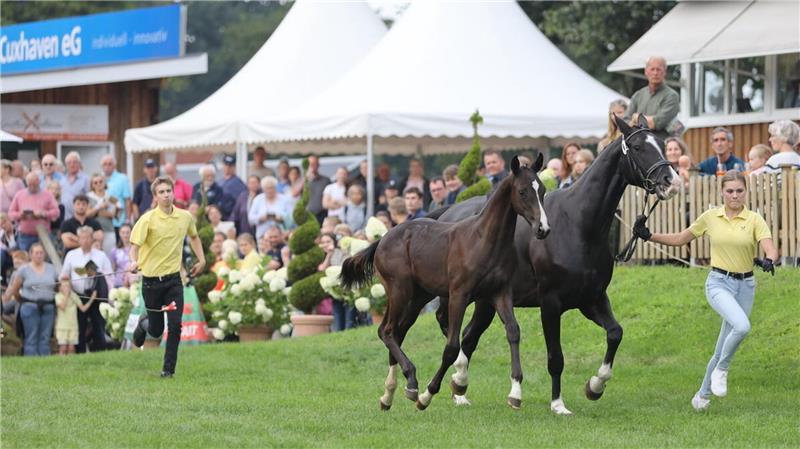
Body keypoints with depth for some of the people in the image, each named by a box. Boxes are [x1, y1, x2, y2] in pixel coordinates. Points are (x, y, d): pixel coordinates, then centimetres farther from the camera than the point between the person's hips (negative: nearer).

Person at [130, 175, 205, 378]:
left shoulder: (186, 217, 3)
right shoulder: (148, 220, -11)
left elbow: (194, 237, 24)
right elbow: (135, 245, -18)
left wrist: (201, 259, 18)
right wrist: (134, 262, -38)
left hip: (174, 278, 2)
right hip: (151, 279, -2)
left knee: (175, 325, -11)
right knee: (156, 330, 8)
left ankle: (168, 368, 1)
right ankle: (143, 323, 44)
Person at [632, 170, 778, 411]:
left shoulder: (755, 220, -3)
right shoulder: (710, 217, 1)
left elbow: (770, 249, -16)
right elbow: (679, 239, 11)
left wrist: (769, 260, -39)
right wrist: (649, 236, 1)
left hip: (745, 285, 2)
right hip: (719, 283, -1)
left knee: (722, 349, 8)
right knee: (742, 326, -31)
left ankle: (703, 394, 28)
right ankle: (721, 370, -7)